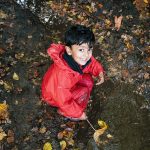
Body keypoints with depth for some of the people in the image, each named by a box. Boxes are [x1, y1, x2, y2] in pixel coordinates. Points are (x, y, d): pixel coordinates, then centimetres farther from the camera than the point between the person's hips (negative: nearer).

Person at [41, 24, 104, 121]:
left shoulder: (82, 58, -23)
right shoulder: (63, 75, -43)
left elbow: (93, 63, 3)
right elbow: (63, 101, -31)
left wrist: (100, 72, -17)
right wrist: (78, 113, -18)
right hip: (53, 95, -7)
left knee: (88, 80, -5)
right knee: (83, 91, -20)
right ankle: (63, 112, 4)